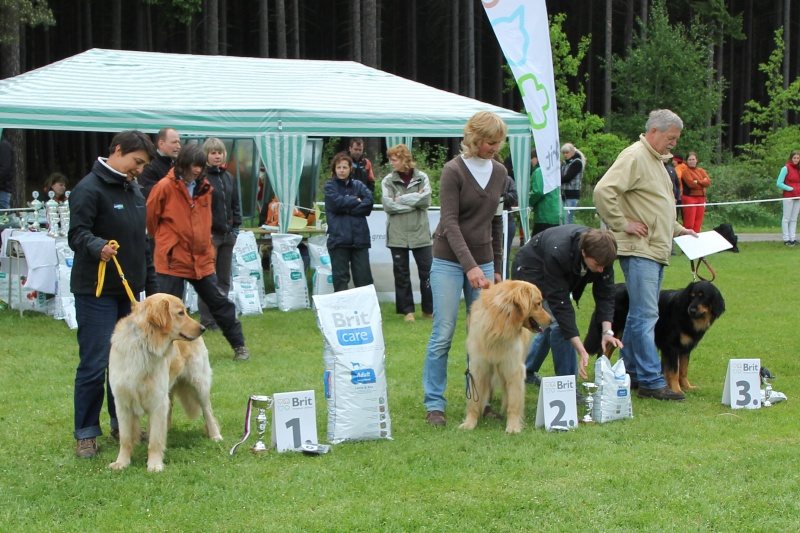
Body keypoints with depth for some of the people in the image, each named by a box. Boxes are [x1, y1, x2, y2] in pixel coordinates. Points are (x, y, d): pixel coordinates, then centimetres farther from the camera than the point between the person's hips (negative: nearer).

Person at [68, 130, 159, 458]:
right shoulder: (89, 189, -12)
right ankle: (86, 433, 4)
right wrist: (97, 246, -39)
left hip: (128, 289, 8)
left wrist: (151, 284, 18)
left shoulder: (134, 190, 15)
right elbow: (76, 234, -19)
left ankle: (122, 423, 25)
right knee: (94, 363, -4)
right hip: (96, 291, -8)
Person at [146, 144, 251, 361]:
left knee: (220, 302, 12)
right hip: (173, 259, -5)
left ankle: (239, 345, 23)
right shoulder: (165, 187, -12)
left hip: (202, 259, 5)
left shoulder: (204, 187, 6)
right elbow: (150, 217, -1)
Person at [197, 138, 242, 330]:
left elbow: (235, 204, 19)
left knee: (224, 279, 11)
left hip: (227, 234, 7)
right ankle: (207, 319, 3)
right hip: (209, 234, -7)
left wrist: (236, 227, 9)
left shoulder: (228, 177, 13)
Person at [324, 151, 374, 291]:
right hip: (339, 237, -2)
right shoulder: (330, 186, 8)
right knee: (340, 279, 1)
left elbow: (369, 203, -4)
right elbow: (336, 202, -11)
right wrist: (356, 201, 0)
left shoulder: (358, 185, 13)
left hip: (360, 237, 2)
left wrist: (347, 208, -9)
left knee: (364, 279, 2)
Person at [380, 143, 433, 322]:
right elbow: (388, 205, -9)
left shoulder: (421, 178, 2)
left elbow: (426, 200, -11)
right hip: (397, 234, 0)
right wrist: (415, 201, -9)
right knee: (401, 273, 5)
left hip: (420, 232, 0)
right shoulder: (388, 181, 3)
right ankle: (407, 310, 14)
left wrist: (401, 199, -10)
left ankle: (429, 309, 13)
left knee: (427, 271, 1)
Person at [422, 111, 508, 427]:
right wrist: (470, 266, -26)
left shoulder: (499, 172, 7)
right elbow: (450, 223, -17)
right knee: (443, 334, -5)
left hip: (483, 261, 5)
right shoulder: (453, 170, -11)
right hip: (450, 261, -5)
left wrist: (496, 267, 14)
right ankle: (434, 404, 1)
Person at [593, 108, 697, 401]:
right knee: (646, 316, -10)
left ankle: (630, 372, 21)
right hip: (639, 249, -10)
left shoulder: (656, 160, 19)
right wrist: (622, 224, -19)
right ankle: (652, 382, -9)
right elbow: (603, 191, -23)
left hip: (656, 250, 10)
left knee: (641, 314, 14)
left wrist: (677, 229, 20)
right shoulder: (634, 157, -12)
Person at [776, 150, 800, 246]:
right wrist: (791, 189, -13)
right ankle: (786, 239, 0)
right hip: (788, 197, -6)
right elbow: (779, 183, -11)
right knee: (786, 218, -2)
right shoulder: (786, 168, -8)